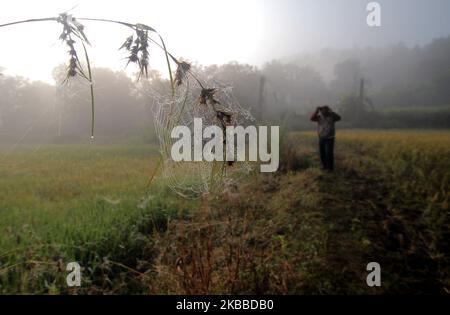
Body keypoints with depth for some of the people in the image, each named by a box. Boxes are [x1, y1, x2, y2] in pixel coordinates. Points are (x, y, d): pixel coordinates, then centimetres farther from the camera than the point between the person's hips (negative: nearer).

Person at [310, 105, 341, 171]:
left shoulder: (331, 116, -4)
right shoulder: (319, 117, 3)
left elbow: (339, 118, -21)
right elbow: (312, 118, -11)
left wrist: (331, 111, -22)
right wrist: (316, 111, -16)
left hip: (330, 139, -4)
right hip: (321, 139, 4)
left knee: (329, 153, -9)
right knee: (322, 153, 9)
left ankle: (330, 168, 2)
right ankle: (325, 165, 27)